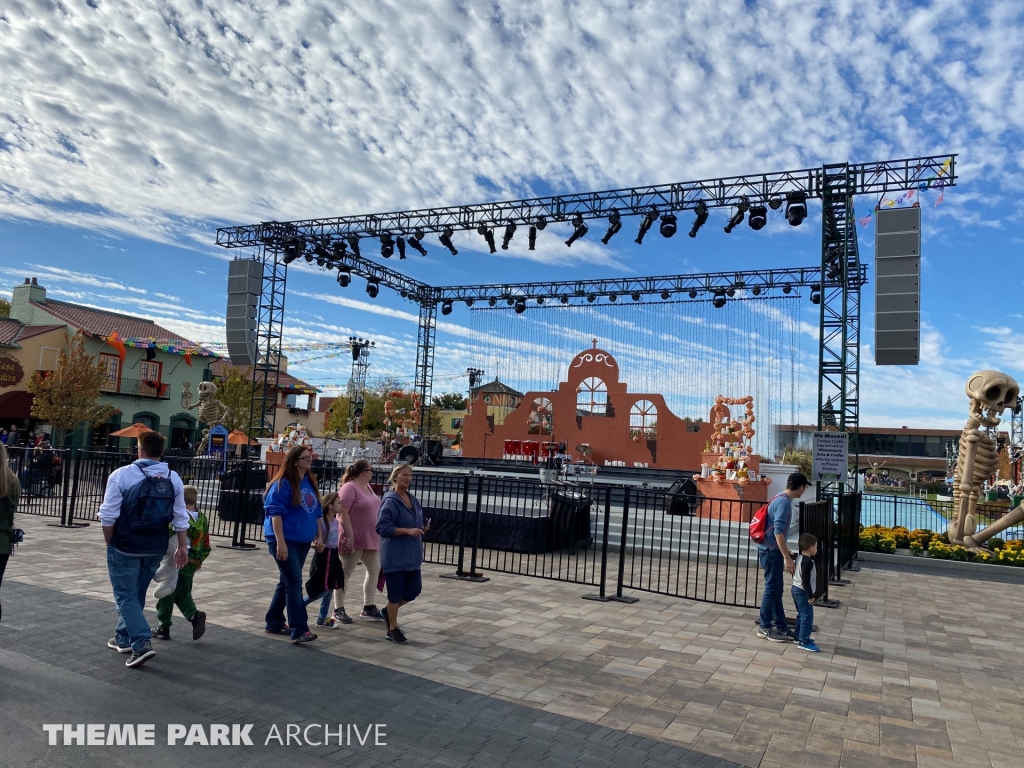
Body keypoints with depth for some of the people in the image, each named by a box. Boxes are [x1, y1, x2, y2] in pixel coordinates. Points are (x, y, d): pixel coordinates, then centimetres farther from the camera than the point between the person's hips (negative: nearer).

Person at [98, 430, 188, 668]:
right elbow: (180, 518, 0)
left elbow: (108, 516, -11)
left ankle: (142, 644, -8)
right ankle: (124, 638, 34)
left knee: (126, 595, 3)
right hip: (155, 548, 5)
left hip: (125, 546, -4)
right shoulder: (173, 478, 0)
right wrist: (183, 546, 9)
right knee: (137, 594, 20)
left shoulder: (122, 475, -12)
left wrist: (109, 543, 3)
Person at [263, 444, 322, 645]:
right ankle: (299, 631, -11)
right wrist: (280, 542, -22)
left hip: (302, 541, 8)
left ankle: (274, 622, 29)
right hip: (284, 540, -8)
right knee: (294, 583, -11)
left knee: (287, 582, 16)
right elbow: (276, 513, -17)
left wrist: (318, 536, 17)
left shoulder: (309, 483, 11)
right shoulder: (283, 484, -12)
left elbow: (316, 512, 18)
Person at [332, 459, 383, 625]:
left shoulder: (367, 486, 10)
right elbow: (343, 514, -21)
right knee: (345, 573, 1)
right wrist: (350, 536, -24)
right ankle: (338, 609, 10)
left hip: (370, 539, 9)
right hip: (354, 540, -9)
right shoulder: (350, 487, -17)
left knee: (374, 570, 12)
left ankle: (368, 607, 21)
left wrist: (377, 534, 19)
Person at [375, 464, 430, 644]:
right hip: (394, 556, -8)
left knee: (414, 590, 11)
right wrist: (408, 531, -25)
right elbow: (382, 528, -20)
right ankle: (393, 629, 18)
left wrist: (423, 528, -1)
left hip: (412, 555, 8)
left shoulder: (413, 500, 10)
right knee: (396, 592, 1)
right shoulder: (390, 501, -14)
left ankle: (388, 611, 34)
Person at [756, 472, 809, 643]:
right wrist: (787, 557, -26)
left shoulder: (783, 499, 11)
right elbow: (778, 532, -25)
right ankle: (764, 628, 7)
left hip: (773, 549, 10)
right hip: (771, 550, -10)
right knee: (772, 589, -2)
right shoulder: (784, 502, -19)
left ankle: (781, 626, 23)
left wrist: (785, 552, 27)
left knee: (776, 589, 14)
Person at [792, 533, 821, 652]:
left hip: (795, 589, 10)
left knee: (801, 615, 19)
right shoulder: (808, 562, -21)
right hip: (803, 592, -10)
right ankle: (804, 641, -5)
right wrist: (811, 596, -18)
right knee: (807, 616, -6)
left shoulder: (798, 558, 8)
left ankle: (799, 637, 26)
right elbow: (806, 581, -23)